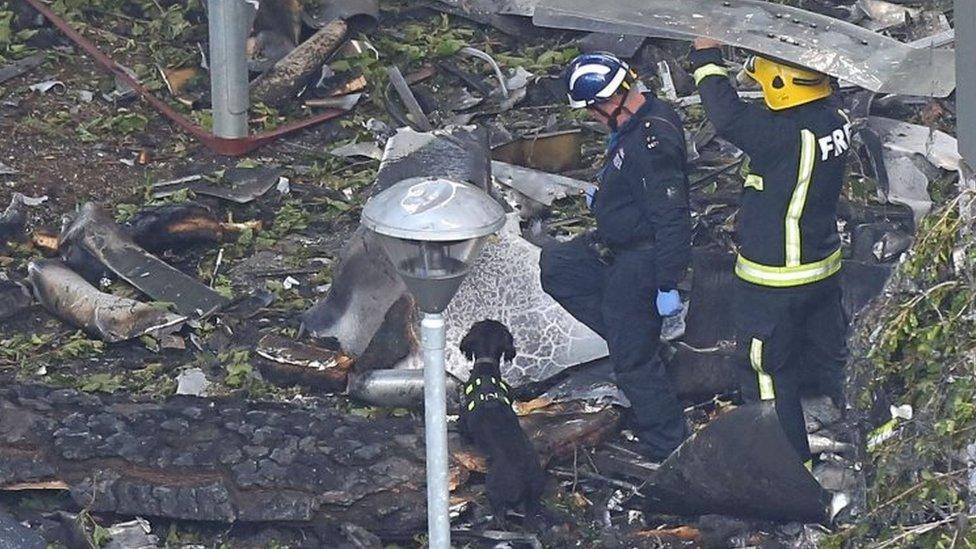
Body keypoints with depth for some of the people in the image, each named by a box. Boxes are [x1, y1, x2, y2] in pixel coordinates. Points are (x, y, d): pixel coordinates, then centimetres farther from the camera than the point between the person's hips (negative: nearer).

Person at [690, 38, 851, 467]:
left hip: (773, 282, -8)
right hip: (824, 268, 8)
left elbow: (728, 117, -26)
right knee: (832, 359, 22)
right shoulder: (833, 117, -6)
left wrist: (707, 57, -16)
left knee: (768, 373, 8)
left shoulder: (787, 134, -30)